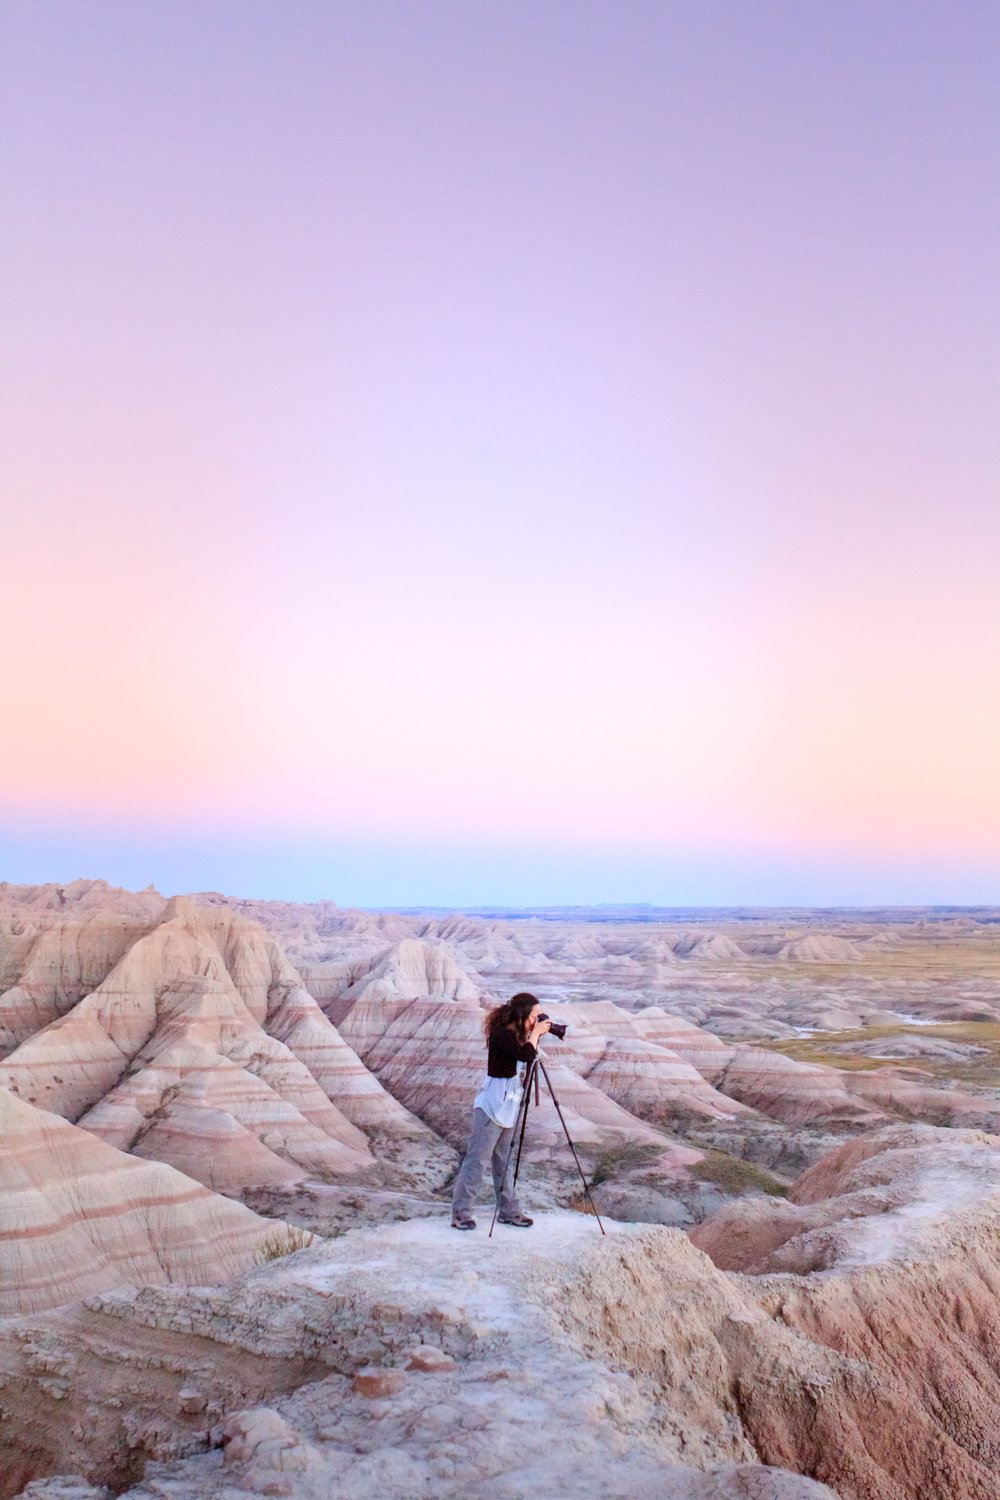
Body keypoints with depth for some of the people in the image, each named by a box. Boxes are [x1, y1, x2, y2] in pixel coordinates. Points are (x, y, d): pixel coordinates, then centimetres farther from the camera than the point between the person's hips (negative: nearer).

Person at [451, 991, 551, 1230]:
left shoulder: (515, 1035, 10)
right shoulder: (501, 1034, -17)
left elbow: (527, 1061, 12)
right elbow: (526, 1055, -28)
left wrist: (535, 1036, 3)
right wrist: (536, 1034, -14)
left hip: (508, 1106, 9)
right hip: (493, 1105, -9)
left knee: (505, 1161, 13)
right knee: (478, 1159, -6)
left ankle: (508, 1210, 19)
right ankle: (460, 1213, -2)